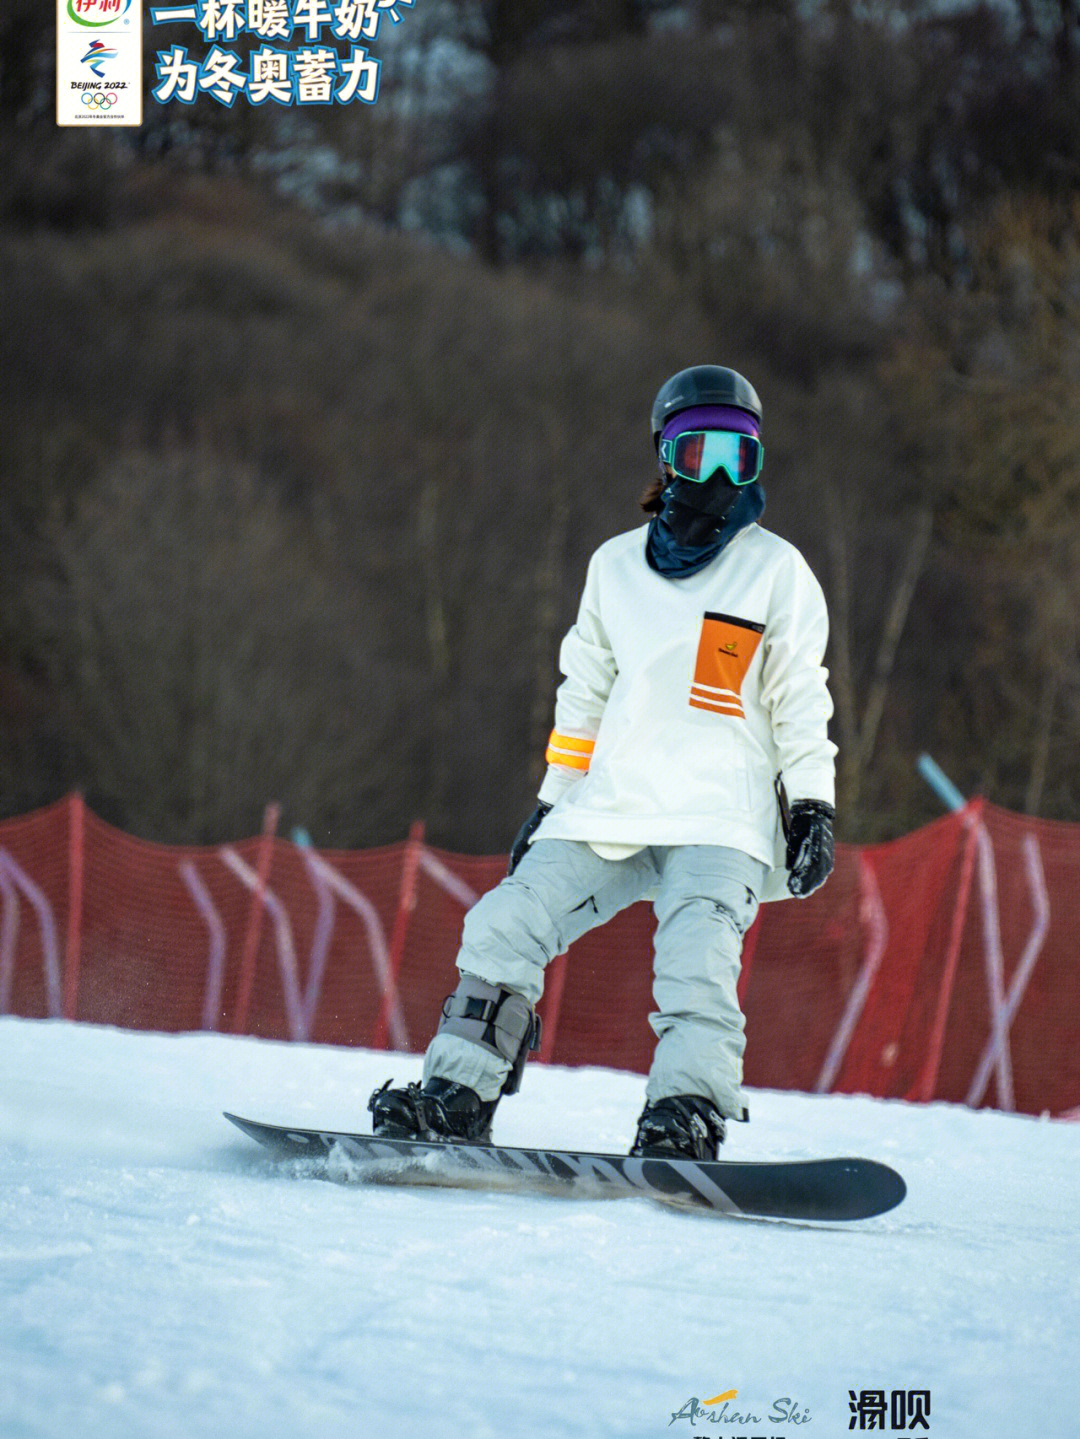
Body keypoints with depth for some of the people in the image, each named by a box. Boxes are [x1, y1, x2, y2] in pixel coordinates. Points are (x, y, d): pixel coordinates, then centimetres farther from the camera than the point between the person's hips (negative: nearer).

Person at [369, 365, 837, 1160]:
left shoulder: (777, 571, 3)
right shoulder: (616, 566, 14)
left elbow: (801, 701, 3)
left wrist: (814, 809, -7)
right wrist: (550, 802, 19)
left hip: (719, 820, -4)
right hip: (613, 807, 4)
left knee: (695, 953, -28)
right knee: (505, 922, -7)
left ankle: (686, 1121, -35)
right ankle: (457, 1100, -1)